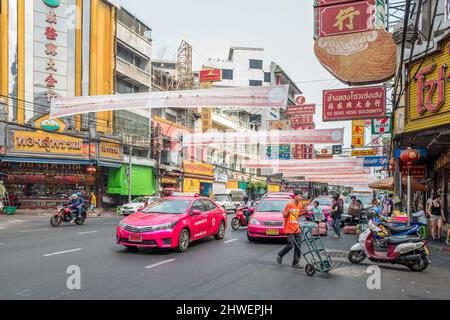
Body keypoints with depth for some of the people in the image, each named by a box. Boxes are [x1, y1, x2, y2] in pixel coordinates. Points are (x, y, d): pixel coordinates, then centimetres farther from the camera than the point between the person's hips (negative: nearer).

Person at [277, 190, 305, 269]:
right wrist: (288, 212, -27)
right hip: (289, 229, -6)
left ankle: (296, 263, 13)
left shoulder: (300, 205, 8)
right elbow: (284, 216, -7)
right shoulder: (289, 204, -11)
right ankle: (280, 255, 14)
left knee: (298, 246, 4)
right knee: (291, 245, -10)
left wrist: (303, 212, 3)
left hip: (297, 229, 7)